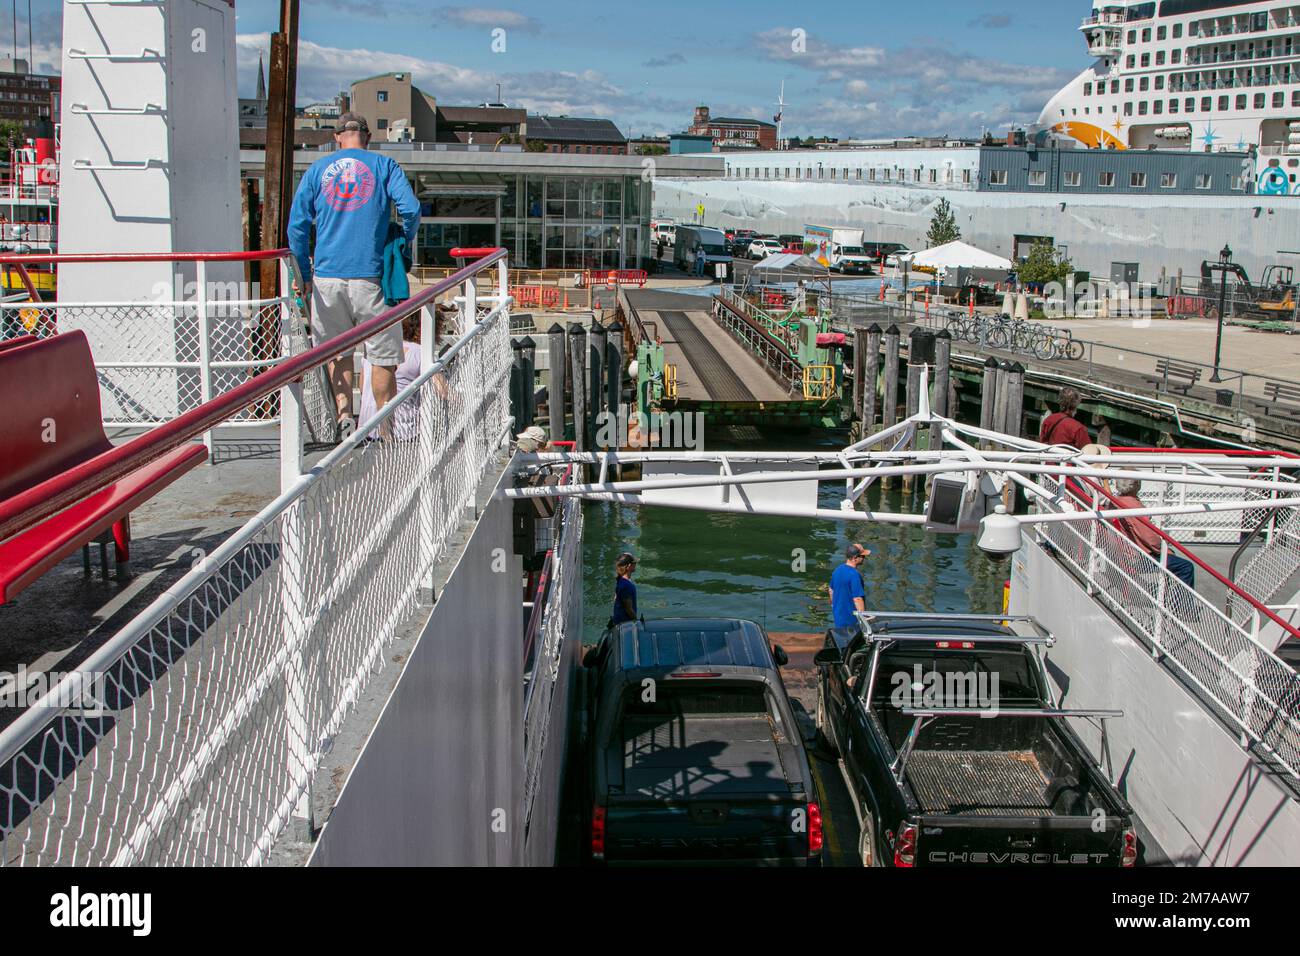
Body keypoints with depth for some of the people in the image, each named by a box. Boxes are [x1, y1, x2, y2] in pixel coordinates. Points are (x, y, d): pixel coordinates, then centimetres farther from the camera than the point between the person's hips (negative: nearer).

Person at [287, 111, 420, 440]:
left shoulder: (318, 169, 11)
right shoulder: (384, 165, 5)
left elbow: (297, 224, 7)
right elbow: (411, 209, -8)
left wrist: (305, 275, 13)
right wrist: (405, 243, 10)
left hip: (327, 274, 2)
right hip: (370, 275, -2)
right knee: (383, 354, 4)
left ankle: (344, 415, 5)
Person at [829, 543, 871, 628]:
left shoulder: (837, 570, 3)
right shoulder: (854, 575, -23)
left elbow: (831, 590, 16)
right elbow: (857, 599, -26)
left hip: (838, 615, 8)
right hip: (851, 619, -8)